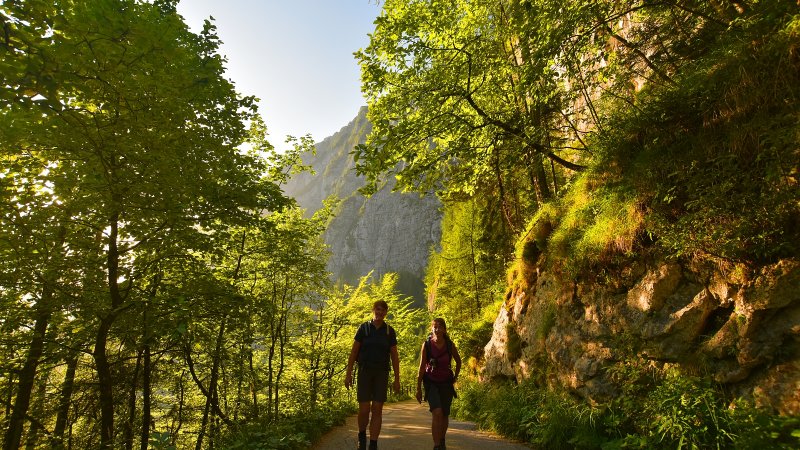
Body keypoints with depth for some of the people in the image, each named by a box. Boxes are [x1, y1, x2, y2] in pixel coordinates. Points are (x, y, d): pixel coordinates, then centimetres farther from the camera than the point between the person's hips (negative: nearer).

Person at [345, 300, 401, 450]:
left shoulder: (389, 331, 5)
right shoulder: (364, 328, 1)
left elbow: (394, 356, 8)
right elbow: (354, 352, 3)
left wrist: (397, 379, 4)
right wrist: (348, 374, -2)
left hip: (382, 373, 1)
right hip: (365, 371, -1)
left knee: (377, 410, 1)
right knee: (364, 409, -3)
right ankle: (362, 436, 26)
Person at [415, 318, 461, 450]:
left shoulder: (450, 345, -11)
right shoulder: (426, 345, -15)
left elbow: (458, 361, 9)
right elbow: (422, 367, -8)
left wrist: (456, 377, 11)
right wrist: (418, 388, -5)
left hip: (446, 383, 2)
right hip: (431, 383, -2)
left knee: (445, 415, 9)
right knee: (437, 412, -21)